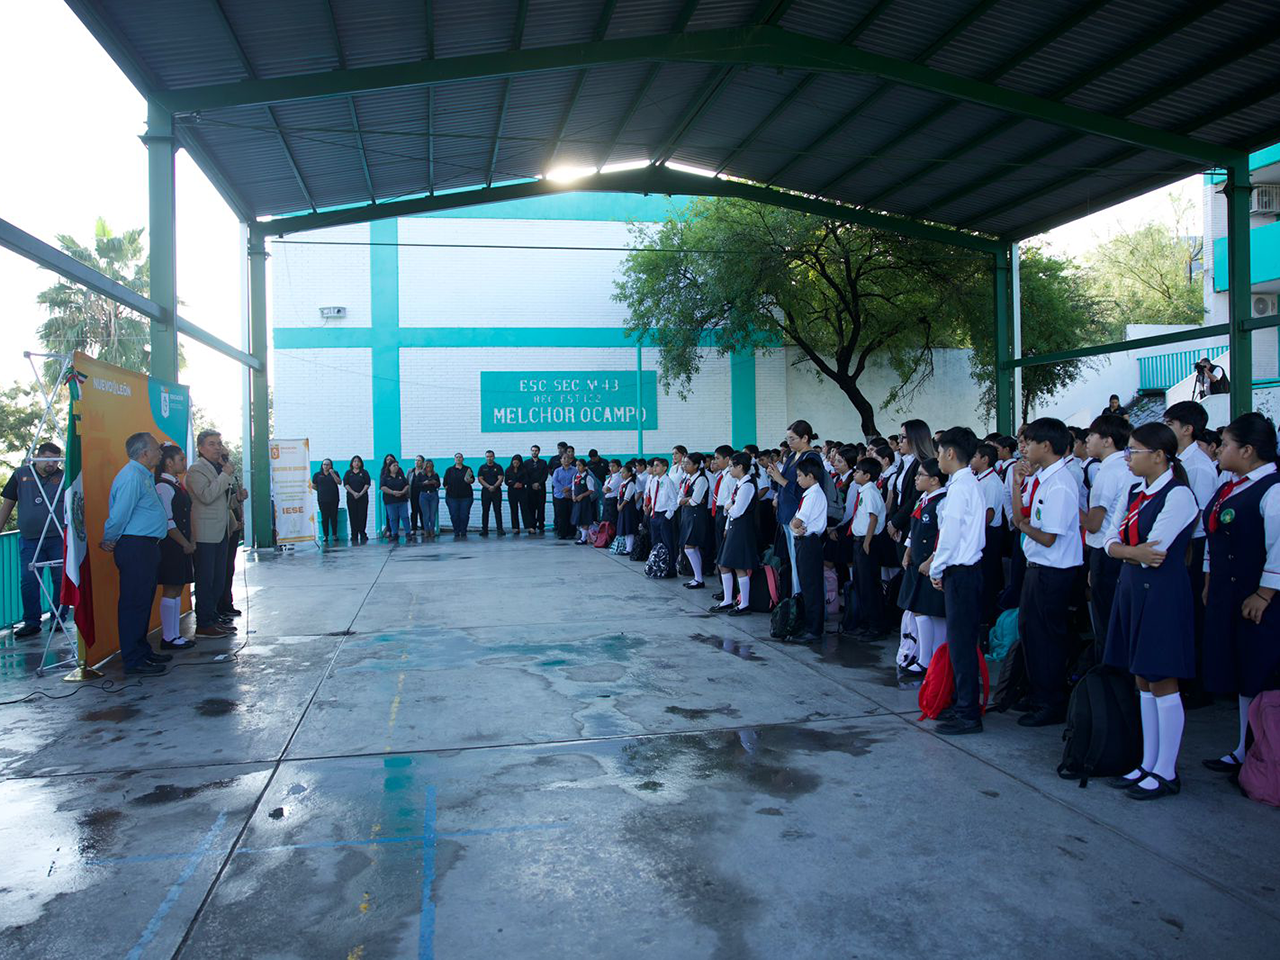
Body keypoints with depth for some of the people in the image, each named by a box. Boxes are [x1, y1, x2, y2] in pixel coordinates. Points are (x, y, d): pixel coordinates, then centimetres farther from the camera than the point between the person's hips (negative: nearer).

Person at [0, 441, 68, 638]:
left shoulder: (64, 477, 2)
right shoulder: (21, 474, 6)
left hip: (59, 539, -1)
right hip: (30, 540, 1)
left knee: (61, 579, 3)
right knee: (29, 581, 1)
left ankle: (59, 619, 14)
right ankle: (31, 622, 10)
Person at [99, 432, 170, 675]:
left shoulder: (144, 475, 17)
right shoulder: (132, 476, -16)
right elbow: (119, 515, -16)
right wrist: (108, 541, -4)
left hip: (146, 547, 10)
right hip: (134, 547, -10)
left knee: (144, 601, 16)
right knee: (134, 603, -5)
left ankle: (143, 651, 25)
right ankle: (133, 660, 0)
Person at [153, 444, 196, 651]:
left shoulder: (177, 485, 15)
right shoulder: (164, 487, -14)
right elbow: (167, 521, -18)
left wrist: (191, 541, 10)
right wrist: (185, 544, -13)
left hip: (181, 546, 9)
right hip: (170, 546, -9)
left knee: (177, 589, 11)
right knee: (170, 590, -4)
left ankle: (174, 634, 17)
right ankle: (169, 637, 2)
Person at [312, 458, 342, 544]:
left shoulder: (334, 473, 8)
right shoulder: (317, 475, 9)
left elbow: (339, 482, -7)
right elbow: (313, 486, 14)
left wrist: (332, 473, -14)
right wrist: (320, 491, 10)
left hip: (333, 499, 0)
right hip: (322, 500, 0)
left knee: (334, 517, -1)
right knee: (324, 518, -2)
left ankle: (334, 535, 6)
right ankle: (325, 535, 3)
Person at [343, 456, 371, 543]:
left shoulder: (364, 472, 7)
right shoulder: (348, 473, 10)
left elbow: (367, 484, 0)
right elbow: (346, 484, 1)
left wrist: (361, 493, -13)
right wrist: (354, 493, -12)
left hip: (363, 497, -1)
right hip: (351, 497, 1)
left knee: (362, 516, -6)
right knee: (353, 516, -1)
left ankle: (362, 535, -2)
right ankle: (354, 536, 2)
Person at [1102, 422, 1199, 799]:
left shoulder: (1178, 495, -13)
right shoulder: (1135, 493, 12)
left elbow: (1155, 554, -20)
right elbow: (1111, 541, 5)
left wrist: (1124, 551, -6)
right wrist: (1135, 551, -12)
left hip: (1161, 593, -8)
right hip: (1131, 589, 8)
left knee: (1162, 682, -2)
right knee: (1143, 681, 13)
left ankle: (1166, 772, 9)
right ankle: (1148, 763, 22)